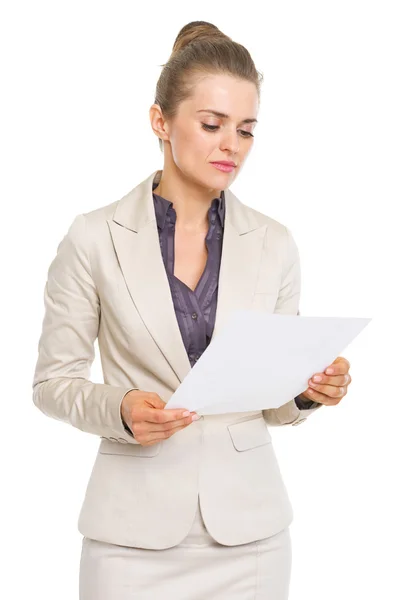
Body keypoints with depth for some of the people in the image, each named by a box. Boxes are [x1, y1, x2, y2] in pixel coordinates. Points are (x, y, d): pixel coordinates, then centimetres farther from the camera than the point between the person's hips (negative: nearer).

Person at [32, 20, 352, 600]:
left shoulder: (274, 244, 1)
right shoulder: (95, 238, -6)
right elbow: (53, 382, 0)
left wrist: (309, 391, -14)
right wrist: (120, 409, -18)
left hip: (248, 525, 2)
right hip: (135, 531, -2)